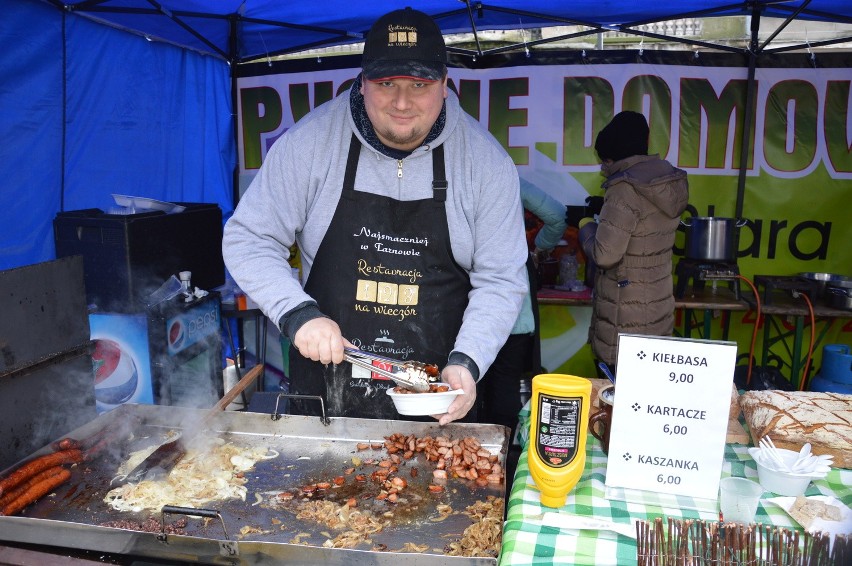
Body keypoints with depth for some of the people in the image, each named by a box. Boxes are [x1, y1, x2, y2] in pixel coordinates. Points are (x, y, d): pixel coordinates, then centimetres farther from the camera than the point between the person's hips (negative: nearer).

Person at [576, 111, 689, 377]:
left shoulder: (625, 189, -19)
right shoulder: (668, 180, 7)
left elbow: (604, 255, -22)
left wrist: (586, 227, -3)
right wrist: (604, 218, 18)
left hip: (626, 318, -8)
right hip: (659, 307, 9)